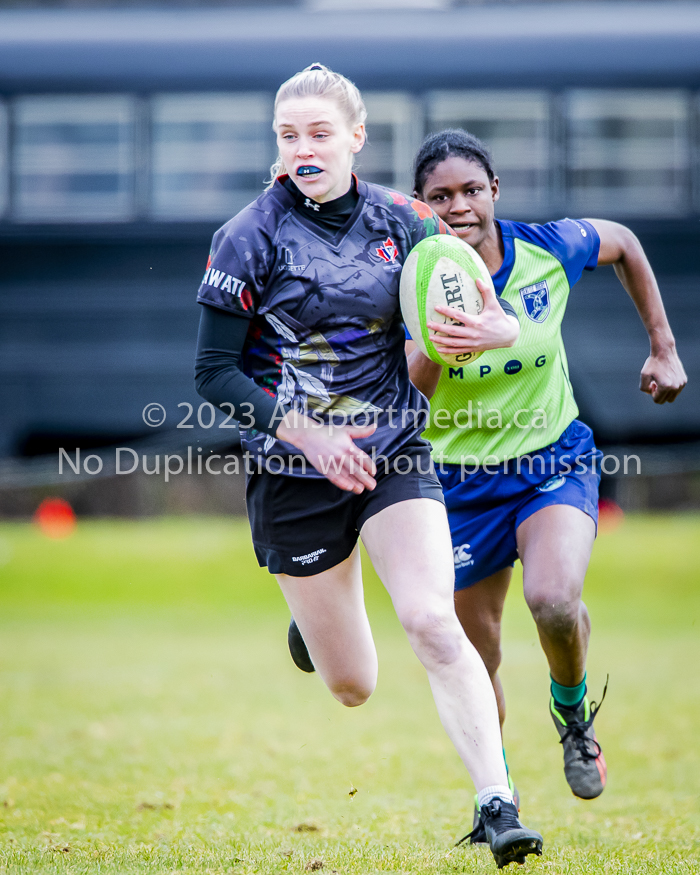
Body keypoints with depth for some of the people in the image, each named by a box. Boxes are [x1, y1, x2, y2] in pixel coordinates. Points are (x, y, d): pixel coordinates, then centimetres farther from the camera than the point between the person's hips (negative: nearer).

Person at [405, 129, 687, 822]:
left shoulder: (550, 249, -13)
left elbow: (623, 244, 11)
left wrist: (663, 348, 10)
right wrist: (434, 346, -53)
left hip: (553, 461, 0)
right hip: (460, 481, 1)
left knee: (554, 601, -28)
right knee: (476, 663, 6)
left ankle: (573, 713, 4)